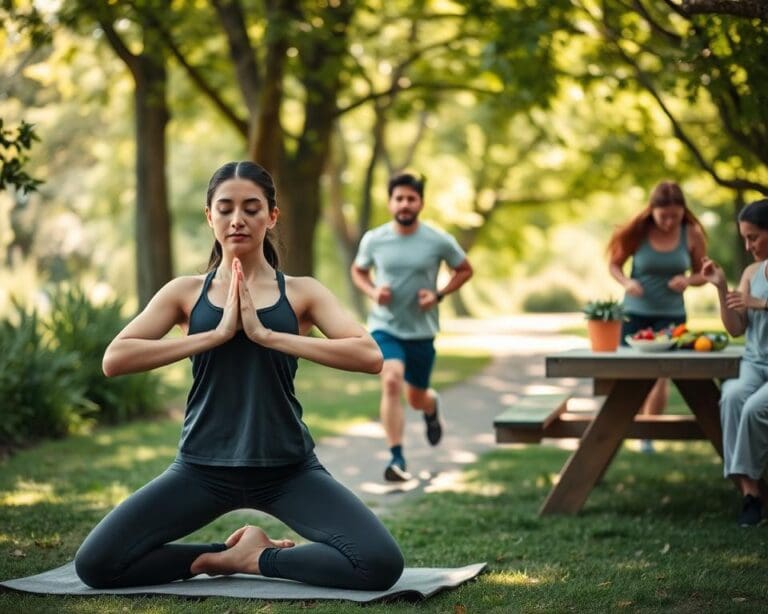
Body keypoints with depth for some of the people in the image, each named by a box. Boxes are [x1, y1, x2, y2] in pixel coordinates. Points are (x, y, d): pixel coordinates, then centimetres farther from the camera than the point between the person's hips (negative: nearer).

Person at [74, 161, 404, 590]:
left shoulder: (301, 292, 1)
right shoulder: (186, 292, 3)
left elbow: (370, 356, -15)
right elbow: (114, 359, -11)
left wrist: (265, 334, -20)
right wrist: (217, 334, -18)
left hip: (288, 468, -1)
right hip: (204, 467, 1)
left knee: (381, 564, -22)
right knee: (96, 564, -13)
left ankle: (259, 559, 3)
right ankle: (226, 553, 8)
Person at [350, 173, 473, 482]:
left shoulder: (439, 241, -9)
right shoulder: (374, 239, -6)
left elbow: (465, 270, 6)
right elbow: (358, 270, 12)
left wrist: (438, 295, -10)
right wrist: (372, 292, -9)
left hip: (421, 330, 1)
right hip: (384, 327, -1)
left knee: (416, 398, 13)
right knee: (391, 381, -25)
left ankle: (432, 406, 54)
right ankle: (397, 458, -20)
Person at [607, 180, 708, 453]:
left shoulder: (692, 235, -7)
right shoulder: (637, 232, -10)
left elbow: (701, 274, 4)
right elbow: (614, 264, 0)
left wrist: (688, 280, -19)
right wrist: (626, 282, -20)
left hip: (671, 314, 0)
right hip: (635, 312, 0)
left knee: (660, 375, -3)